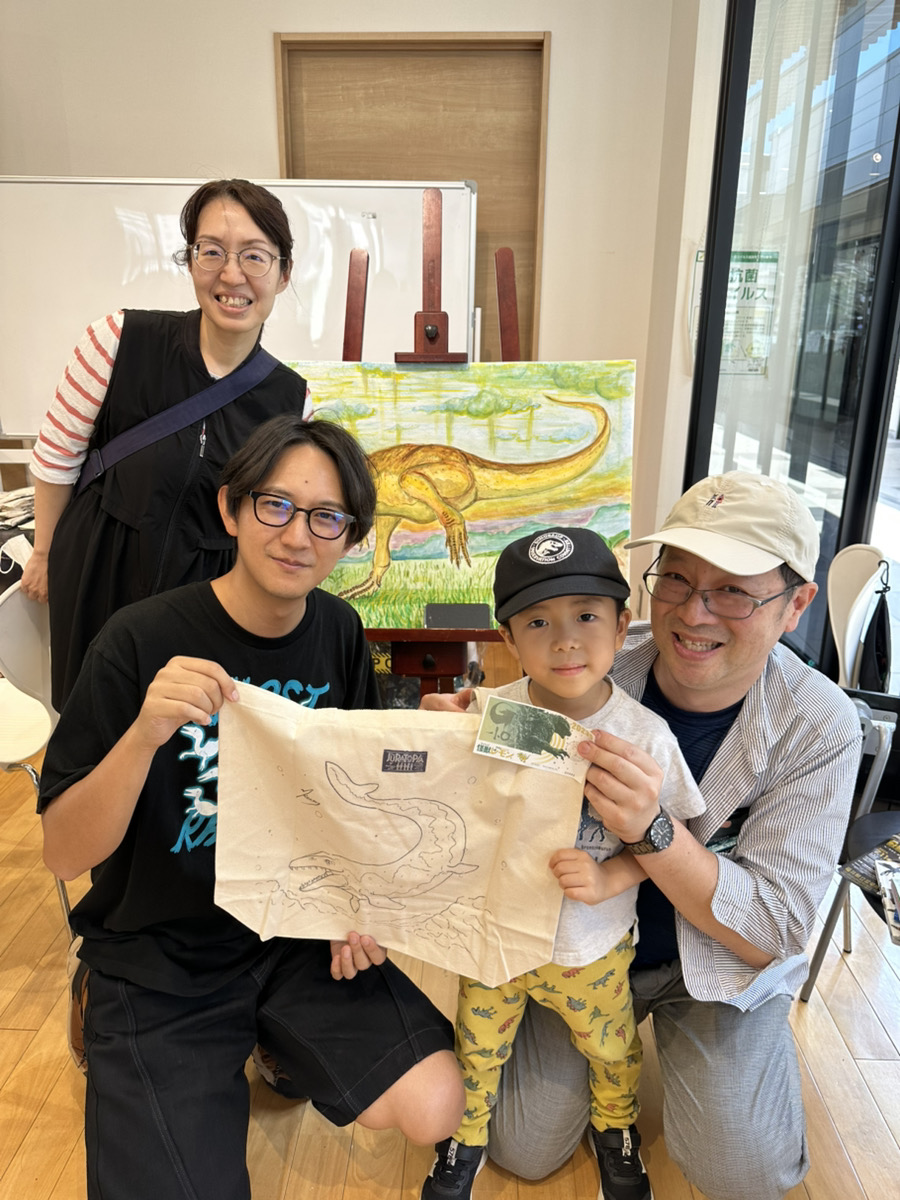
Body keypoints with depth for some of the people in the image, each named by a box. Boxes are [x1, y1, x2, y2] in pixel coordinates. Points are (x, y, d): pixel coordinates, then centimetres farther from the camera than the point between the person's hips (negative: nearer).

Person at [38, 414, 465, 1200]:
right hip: (158, 959, -3)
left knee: (434, 1109, -10)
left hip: (300, 931, 4)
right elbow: (63, 855, -16)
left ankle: (285, 1046, 18)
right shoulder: (141, 642, -18)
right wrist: (143, 733, -34)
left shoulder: (340, 632, -5)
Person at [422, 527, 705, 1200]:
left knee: (610, 1049, 26)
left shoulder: (644, 735, -22)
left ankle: (616, 1127, 60)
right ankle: (466, 1137, 55)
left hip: (593, 949, 0)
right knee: (479, 1046, 24)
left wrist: (610, 878, -26)